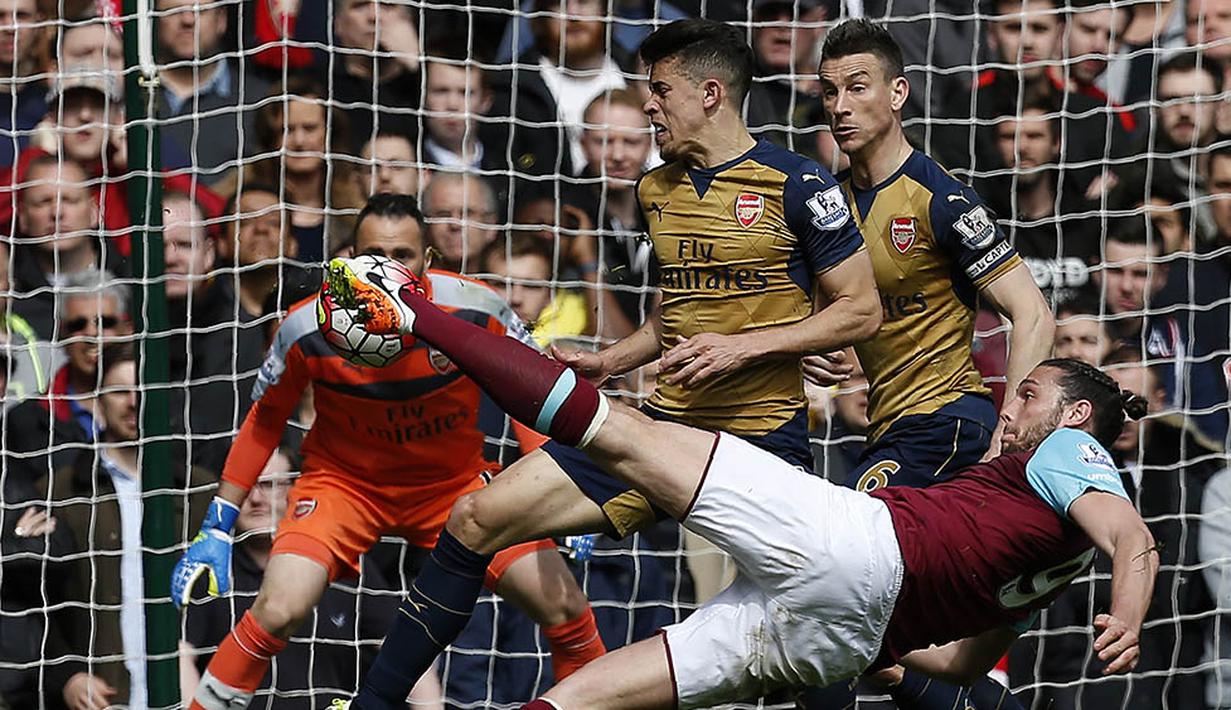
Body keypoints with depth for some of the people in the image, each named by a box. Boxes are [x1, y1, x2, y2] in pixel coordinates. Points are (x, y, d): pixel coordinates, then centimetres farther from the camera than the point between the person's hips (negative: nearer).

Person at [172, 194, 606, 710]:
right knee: (279, 610, -25)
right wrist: (217, 528, -2)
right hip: (344, 481, -1)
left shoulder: (477, 312, -20)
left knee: (565, 607, -8)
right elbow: (265, 421, -2)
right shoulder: (308, 329, -20)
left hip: (455, 481, 2)